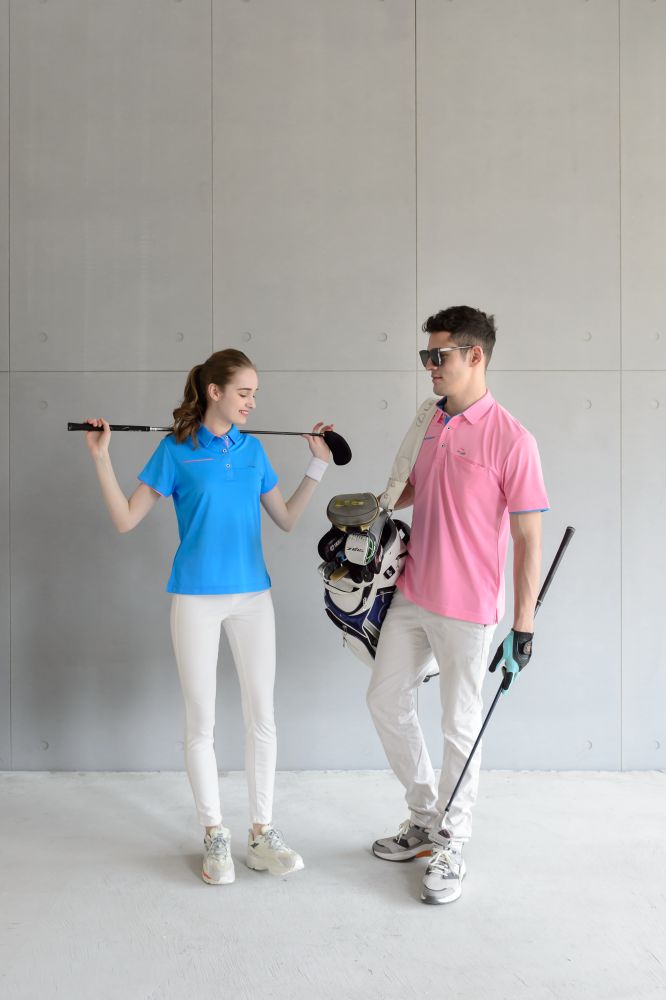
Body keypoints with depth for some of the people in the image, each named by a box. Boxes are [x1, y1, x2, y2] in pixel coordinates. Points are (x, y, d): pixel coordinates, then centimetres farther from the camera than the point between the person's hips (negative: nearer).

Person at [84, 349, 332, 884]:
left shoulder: (253, 449, 7)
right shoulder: (176, 450, -2)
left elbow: (287, 519, 12)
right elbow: (126, 519, -3)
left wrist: (319, 463, 10)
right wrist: (101, 458, -11)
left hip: (253, 594, 3)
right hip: (196, 598, -3)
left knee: (262, 717, 7)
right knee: (201, 723, 6)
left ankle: (261, 832, 21)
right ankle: (215, 834, 23)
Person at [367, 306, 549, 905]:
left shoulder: (510, 439, -16)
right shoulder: (430, 424, 6)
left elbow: (529, 538, -14)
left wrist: (524, 622, -14)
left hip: (467, 611, -7)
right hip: (411, 598, 8)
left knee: (460, 727, 6)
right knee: (386, 700, 15)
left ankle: (451, 846, 28)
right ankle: (425, 818, 35)